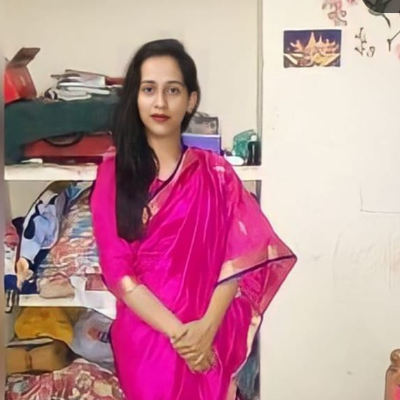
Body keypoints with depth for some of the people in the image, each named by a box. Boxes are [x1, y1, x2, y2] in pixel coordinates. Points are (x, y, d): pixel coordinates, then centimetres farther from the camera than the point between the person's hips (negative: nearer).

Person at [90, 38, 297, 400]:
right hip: (144, 336, -1)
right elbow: (117, 270, -9)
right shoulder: (113, 173, -4)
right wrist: (177, 331, -16)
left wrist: (207, 327, -19)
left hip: (208, 338, 1)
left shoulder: (215, 172, -1)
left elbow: (239, 257, -6)